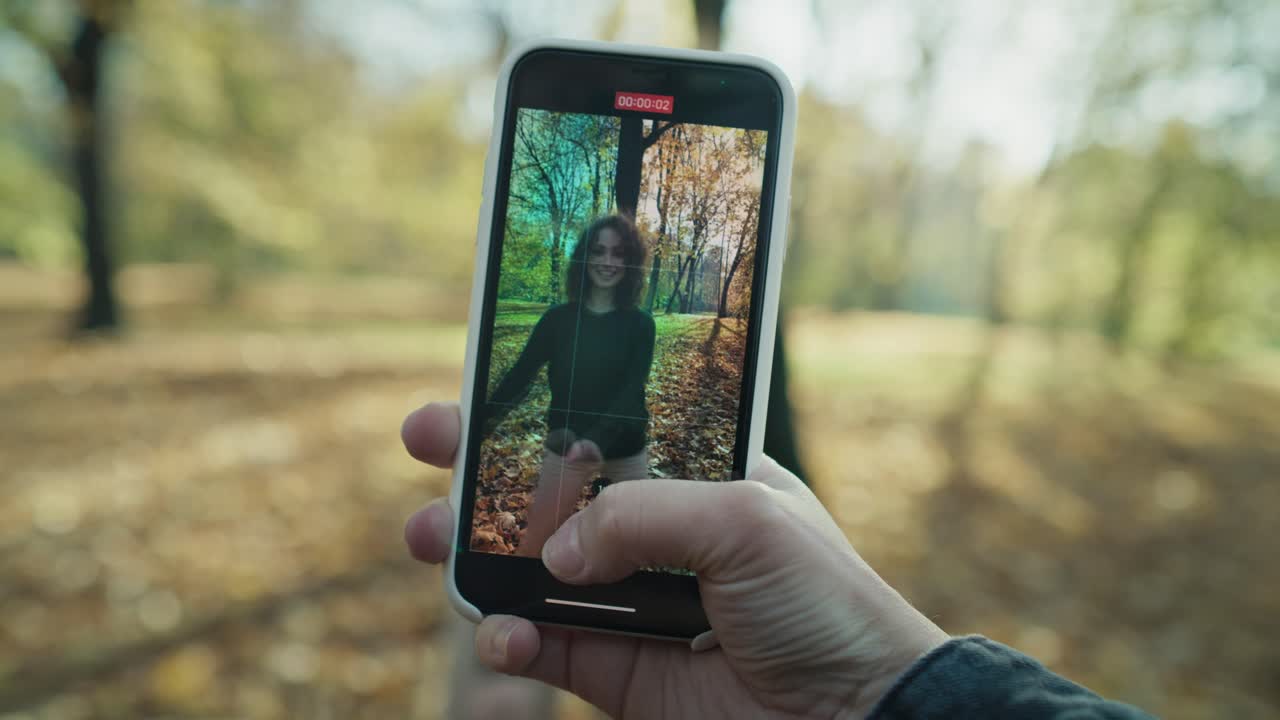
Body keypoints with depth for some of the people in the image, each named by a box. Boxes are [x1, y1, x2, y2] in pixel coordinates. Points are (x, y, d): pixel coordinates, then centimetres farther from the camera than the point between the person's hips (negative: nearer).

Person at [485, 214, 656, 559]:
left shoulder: (639, 324, -6)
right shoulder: (558, 318, -4)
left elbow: (631, 393, -17)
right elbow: (520, 375, -3)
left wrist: (598, 441, -35)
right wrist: (485, 419, -18)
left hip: (624, 451, 1)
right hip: (565, 447, 0)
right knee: (532, 544, -1)